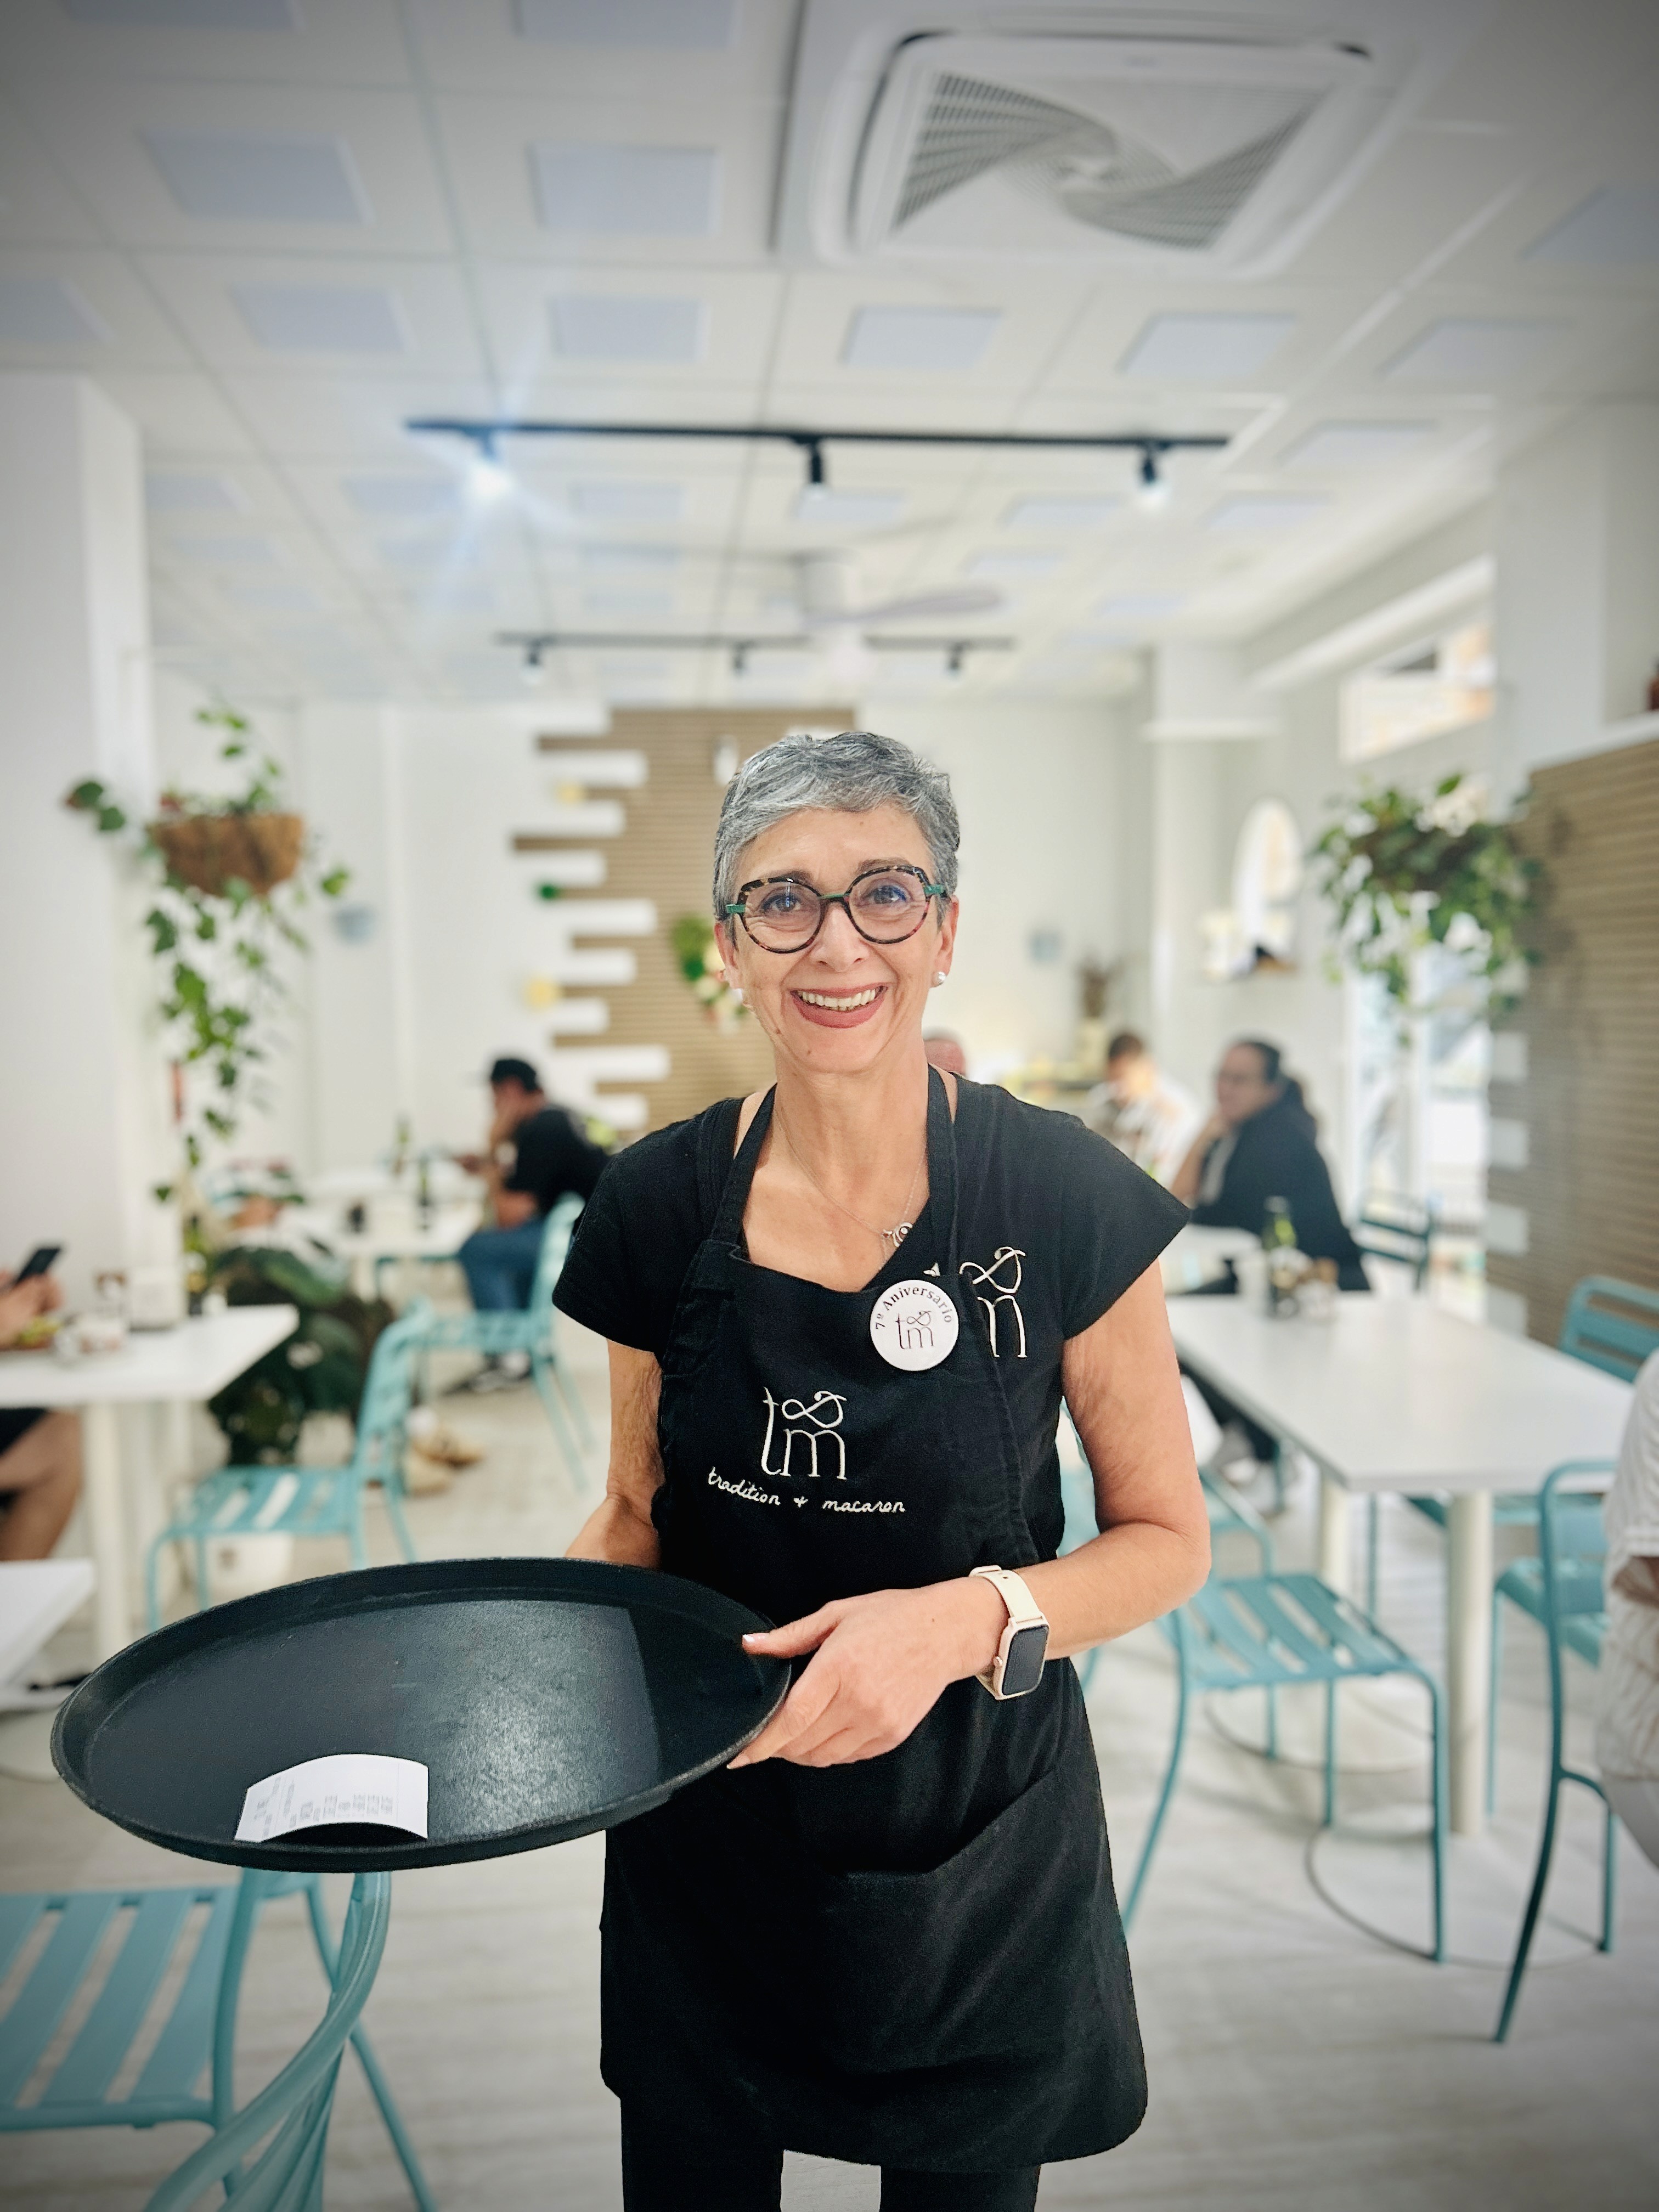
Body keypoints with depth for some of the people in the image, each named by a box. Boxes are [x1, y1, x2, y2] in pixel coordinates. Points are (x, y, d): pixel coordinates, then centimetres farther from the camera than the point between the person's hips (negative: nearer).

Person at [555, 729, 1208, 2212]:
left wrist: (976, 1619, -25)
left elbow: (1167, 1537, -7)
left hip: (974, 1842, -1)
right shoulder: (660, 1203, -9)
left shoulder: (1065, 1194, -16)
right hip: (707, 1841, 2)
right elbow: (641, 1516, 4)